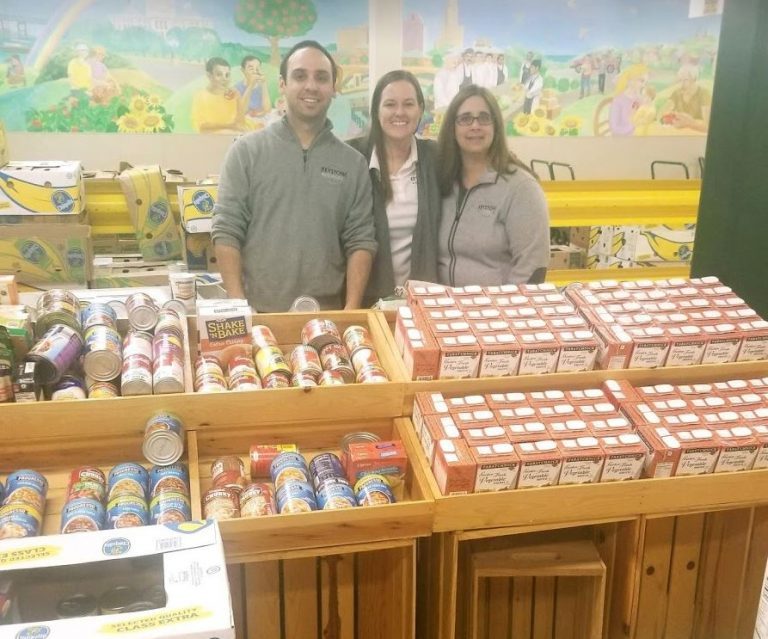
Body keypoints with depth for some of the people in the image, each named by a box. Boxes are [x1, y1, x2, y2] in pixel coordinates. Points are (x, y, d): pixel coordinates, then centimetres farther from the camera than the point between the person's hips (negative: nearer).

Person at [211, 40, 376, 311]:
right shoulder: (246, 151, -1)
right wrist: (238, 307, -11)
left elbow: (361, 240, 1)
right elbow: (226, 231, -4)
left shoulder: (353, 163, 5)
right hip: (258, 312, -1)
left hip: (327, 315, 2)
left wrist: (351, 311, -8)